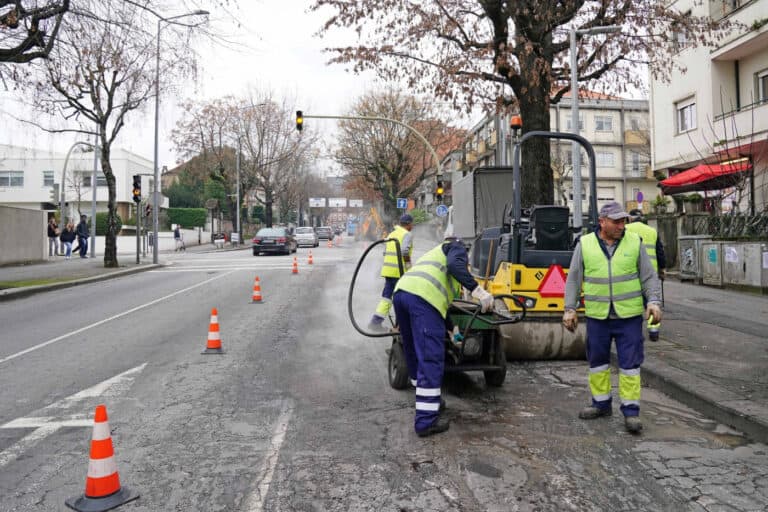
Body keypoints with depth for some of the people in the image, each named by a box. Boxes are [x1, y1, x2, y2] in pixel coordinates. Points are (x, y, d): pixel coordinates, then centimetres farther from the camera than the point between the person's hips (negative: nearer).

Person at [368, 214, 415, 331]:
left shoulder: (391, 234, 19)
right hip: (399, 271, -7)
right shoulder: (407, 235, -5)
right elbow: (404, 251, -19)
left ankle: (376, 321, 1)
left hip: (387, 269, 7)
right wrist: (409, 265, -8)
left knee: (386, 296, 9)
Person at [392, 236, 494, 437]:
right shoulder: (457, 247, 20)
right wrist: (477, 290, -12)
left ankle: (428, 401, 36)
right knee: (430, 359, -6)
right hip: (422, 297, -9)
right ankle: (426, 420, -6)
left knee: (415, 354, 21)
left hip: (401, 291, 9)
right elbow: (454, 265, -7)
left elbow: (443, 298, 45)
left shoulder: (436, 253, 42)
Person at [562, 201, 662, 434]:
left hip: (629, 315, -1)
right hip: (597, 316, 1)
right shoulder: (585, 244, 0)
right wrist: (569, 309, 0)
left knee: (630, 363, 1)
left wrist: (654, 301, -10)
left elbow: (649, 276, 4)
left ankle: (631, 411, 10)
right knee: (597, 361, 11)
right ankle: (601, 404, 27)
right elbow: (574, 279, 4)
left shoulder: (634, 242, 0)